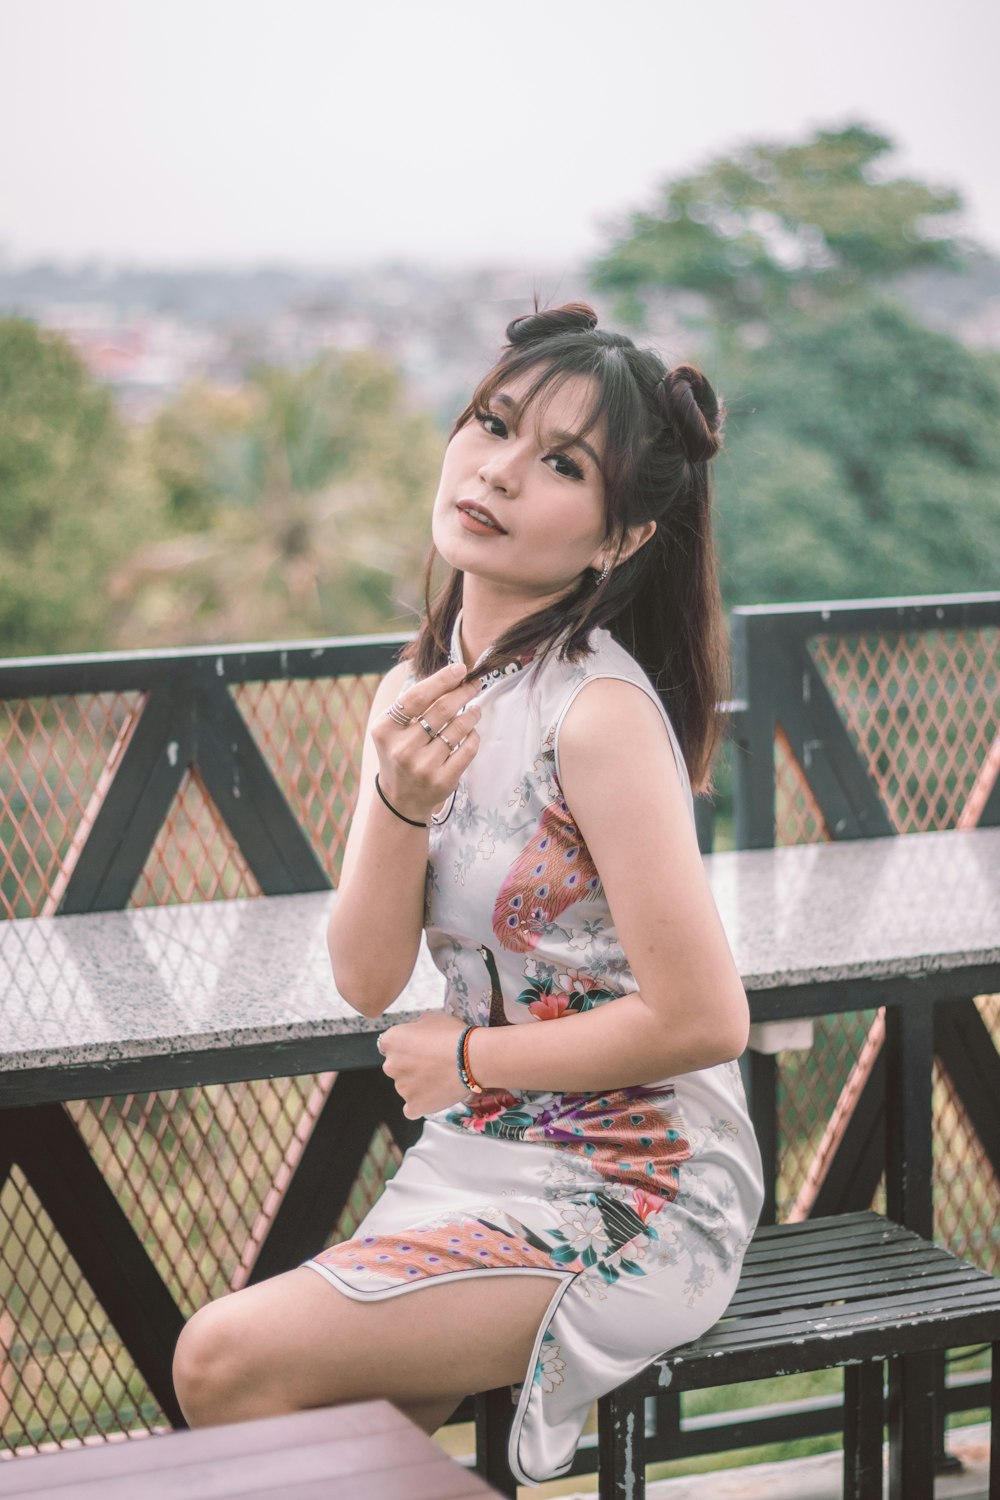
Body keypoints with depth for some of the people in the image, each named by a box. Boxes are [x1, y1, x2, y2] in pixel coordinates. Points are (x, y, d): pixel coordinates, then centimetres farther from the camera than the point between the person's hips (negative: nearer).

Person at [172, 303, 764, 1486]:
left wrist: (466, 1056, -9)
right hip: (480, 1161, 7)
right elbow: (366, 979, -1)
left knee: (227, 1366, -15)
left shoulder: (600, 712, -21)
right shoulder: (422, 689, 3)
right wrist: (398, 803, -19)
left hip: (626, 1201, -7)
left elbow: (703, 1020, -22)